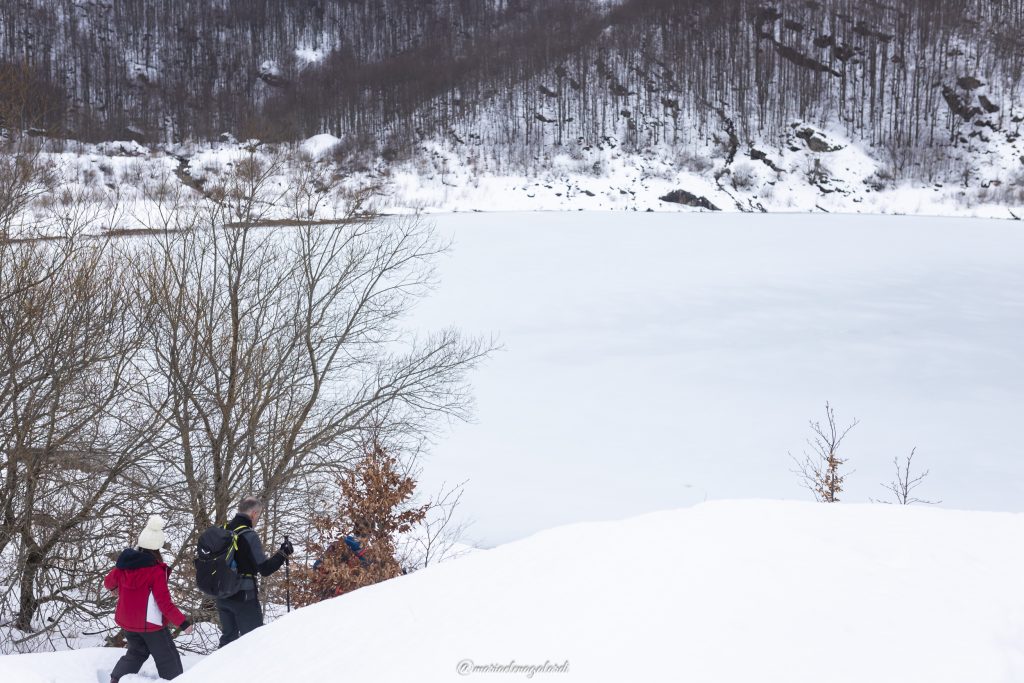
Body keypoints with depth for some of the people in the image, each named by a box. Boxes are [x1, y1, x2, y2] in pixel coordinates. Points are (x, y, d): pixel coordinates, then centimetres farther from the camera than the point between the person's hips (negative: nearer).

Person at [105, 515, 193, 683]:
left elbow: (108, 583, 13)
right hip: (150, 623, -6)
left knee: (137, 652, 25)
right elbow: (164, 602, -23)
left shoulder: (123, 564, -5)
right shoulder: (156, 570, -23)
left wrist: (113, 586, 37)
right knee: (167, 658, 8)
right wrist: (182, 622, -17)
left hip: (126, 620, 6)